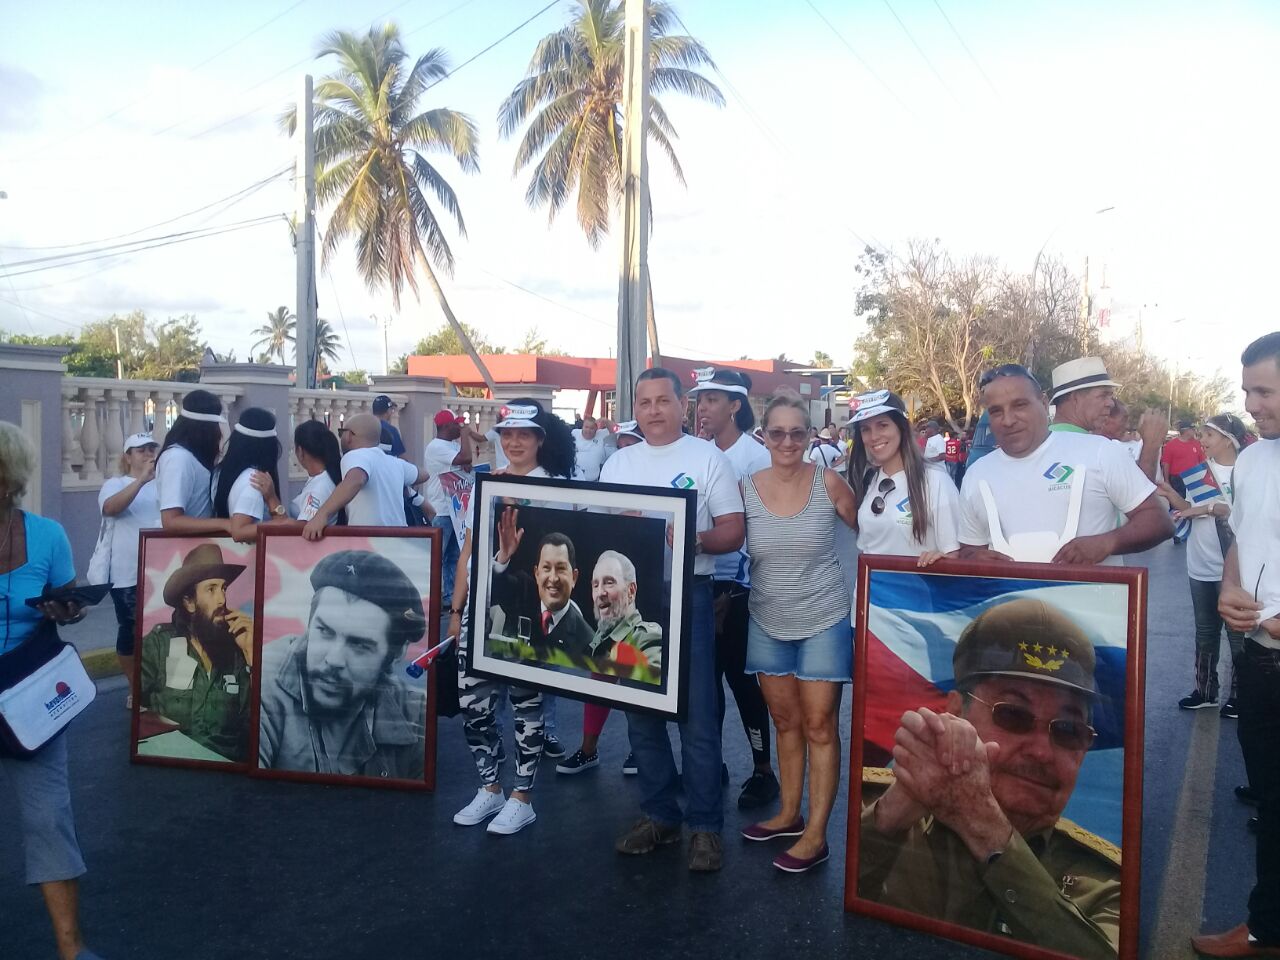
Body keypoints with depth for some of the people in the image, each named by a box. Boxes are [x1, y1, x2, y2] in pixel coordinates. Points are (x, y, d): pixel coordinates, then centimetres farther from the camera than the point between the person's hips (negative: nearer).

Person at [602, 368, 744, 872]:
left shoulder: (708, 458, 0)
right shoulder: (617, 464, 13)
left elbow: (733, 531, -3)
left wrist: (698, 540, -22)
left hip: (686, 593, -4)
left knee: (697, 715, -2)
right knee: (641, 710, 10)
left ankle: (705, 825, 9)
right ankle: (658, 814, 24)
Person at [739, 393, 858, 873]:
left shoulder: (828, 482, -10)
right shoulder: (746, 488, -4)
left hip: (823, 621, -3)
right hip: (768, 623, 3)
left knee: (819, 725, 2)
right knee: (785, 721, 16)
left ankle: (816, 834, 12)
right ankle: (789, 813, 31)